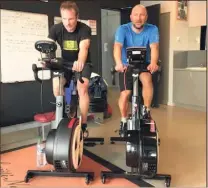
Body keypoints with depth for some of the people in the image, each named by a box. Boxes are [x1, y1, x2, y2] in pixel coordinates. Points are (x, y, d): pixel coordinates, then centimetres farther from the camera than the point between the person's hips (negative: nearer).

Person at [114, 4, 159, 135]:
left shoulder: (152, 29, -11)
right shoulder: (123, 29, -15)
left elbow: (154, 47, -27)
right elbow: (117, 46, -31)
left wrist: (153, 62, -48)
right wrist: (118, 63, -52)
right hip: (127, 65, 0)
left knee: (147, 80, -31)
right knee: (125, 94, -10)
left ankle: (147, 110, -11)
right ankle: (124, 120, 14)